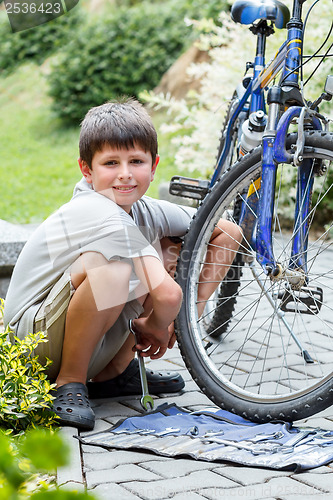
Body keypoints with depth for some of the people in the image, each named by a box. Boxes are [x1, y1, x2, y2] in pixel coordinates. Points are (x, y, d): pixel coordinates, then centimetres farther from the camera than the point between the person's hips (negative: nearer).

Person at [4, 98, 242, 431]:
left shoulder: (141, 210, 0)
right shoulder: (103, 216, -25)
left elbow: (226, 231, 7)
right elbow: (167, 295, -34)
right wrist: (157, 324, -11)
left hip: (94, 347, 8)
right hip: (31, 340, -8)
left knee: (171, 249, 2)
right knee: (113, 268, -33)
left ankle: (115, 371, 7)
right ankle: (70, 384, -14)